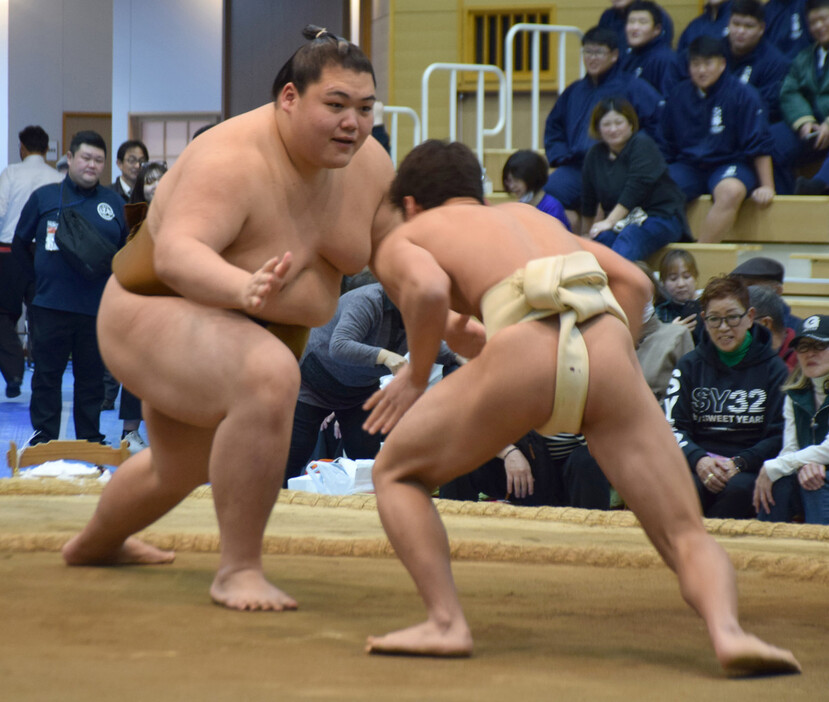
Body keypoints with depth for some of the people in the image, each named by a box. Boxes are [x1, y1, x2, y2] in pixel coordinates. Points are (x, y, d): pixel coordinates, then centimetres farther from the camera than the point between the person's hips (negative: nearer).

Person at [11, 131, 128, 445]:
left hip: (97, 309, 2)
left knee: (91, 378, 7)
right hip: (50, 306, -1)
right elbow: (20, 245, 12)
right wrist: (41, 276, 7)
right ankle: (44, 437, 9)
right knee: (47, 375, 2)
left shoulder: (113, 203, 10)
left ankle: (91, 441, 15)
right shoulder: (44, 197, 4)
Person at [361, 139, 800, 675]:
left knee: (397, 475, 22)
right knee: (688, 539, 4)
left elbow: (429, 290, 1)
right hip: (608, 354, 3)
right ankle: (728, 631, -27)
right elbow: (635, 282, 31)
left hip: (524, 355, -3)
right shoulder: (532, 216, 41)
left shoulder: (399, 243, 26)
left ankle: (446, 623, 5)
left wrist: (415, 376, 16)